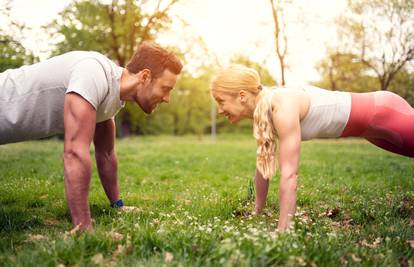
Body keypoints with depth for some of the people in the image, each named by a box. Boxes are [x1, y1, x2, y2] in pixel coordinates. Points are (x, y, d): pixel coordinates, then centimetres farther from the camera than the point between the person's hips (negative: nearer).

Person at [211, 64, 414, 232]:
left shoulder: (283, 107, -34)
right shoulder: (261, 109, -7)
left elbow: (289, 175, -35)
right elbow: (263, 164, 2)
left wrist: (282, 231, -31)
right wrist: (257, 212, 7)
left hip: (383, 112, -8)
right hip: (367, 121, 8)